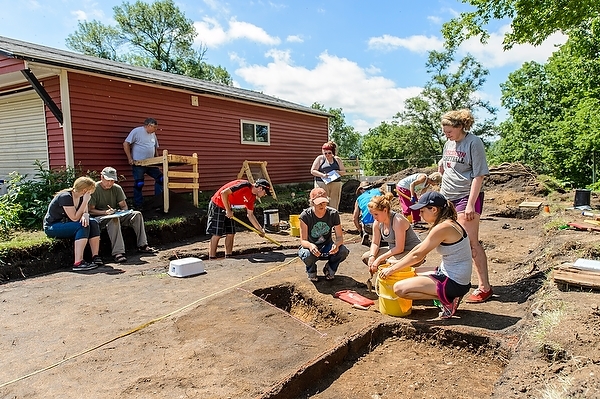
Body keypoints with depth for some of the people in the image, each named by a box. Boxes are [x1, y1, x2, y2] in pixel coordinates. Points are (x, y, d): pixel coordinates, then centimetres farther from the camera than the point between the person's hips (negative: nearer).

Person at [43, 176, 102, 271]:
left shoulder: (81, 197, 1)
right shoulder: (65, 197, -24)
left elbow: (85, 212, 0)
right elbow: (74, 218, -27)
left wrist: (85, 216, -24)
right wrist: (85, 201, -28)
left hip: (65, 224, 8)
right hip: (51, 227, -8)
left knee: (93, 222, -15)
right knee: (83, 226, -30)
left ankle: (95, 257, -18)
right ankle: (78, 263, -37)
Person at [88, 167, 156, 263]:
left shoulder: (117, 188, 7)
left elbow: (124, 206, 7)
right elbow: (90, 210, -12)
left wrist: (121, 212, -16)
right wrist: (105, 212, -27)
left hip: (116, 215, 6)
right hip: (99, 218, -6)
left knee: (137, 214, -14)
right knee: (114, 219, -39)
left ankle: (142, 245, -14)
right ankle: (117, 253, -46)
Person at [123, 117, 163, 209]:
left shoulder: (153, 134, 13)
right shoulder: (136, 131, -8)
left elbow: (155, 148, 22)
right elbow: (126, 144, -11)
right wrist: (130, 159, -14)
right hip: (138, 163, -7)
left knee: (160, 178, 0)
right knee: (139, 184, -2)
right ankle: (138, 205, 10)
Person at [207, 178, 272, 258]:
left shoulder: (252, 197, 4)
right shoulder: (245, 185, -24)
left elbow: (250, 215, 12)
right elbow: (223, 193, -29)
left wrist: (260, 229, 9)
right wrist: (228, 210, -24)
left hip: (227, 208, 9)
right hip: (217, 206, -9)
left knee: (230, 233, 7)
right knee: (217, 234, -7)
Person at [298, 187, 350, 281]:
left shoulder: (333, 214, -14)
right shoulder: (305, 216, -21)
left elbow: (340, 237, -13)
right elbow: (303, 240, -21)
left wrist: (337, 244, -39)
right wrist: (310, 245, -45)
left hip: (327, 247, 2)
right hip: (310, 247, -2)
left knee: (344, 251, -29)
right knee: (308, 255, -38)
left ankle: (329, 269, 5)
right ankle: (311, 272, 2)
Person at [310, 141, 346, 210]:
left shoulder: (337, 159, 11)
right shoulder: (320, 158, 5)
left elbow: (344, 171, 13)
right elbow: (312, 171, 1)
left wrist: (337, 172, -9)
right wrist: (322, 175, -14)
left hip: (336, 184, 2)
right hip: (322, 184, -2)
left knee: (334, 205, 1)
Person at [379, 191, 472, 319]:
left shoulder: (443, 228, -21)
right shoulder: (448, 223, 8)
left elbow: (417, 255, -19)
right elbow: (419, 247, 13)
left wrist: (392, 269, -9)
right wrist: (399, 263, 13)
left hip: (453, 283, -10)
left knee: (399, 288, -13)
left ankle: (447, 300, -6)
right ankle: (449, 295, 12)